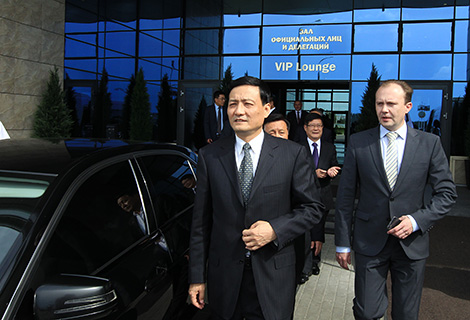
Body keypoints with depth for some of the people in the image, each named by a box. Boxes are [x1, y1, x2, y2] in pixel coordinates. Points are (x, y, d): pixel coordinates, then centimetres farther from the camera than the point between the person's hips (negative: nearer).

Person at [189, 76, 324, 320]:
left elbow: (312, 207, 1)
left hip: (273, 276, -1)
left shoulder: (292, 153, -5)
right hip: (223, 276, 1)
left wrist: (275, 230, -16)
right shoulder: (209, 156, -1)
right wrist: (197, 277, 1)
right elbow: (201, 221, 1)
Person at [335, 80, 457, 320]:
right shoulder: (358, 143, -2)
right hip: (369, 242, -1)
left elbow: (446, 193, 3)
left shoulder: (429, 143, 0)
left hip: (412, 242, 1)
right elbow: (345, 196, 0)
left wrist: (417, 220, -13)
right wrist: (342, 243, -1)